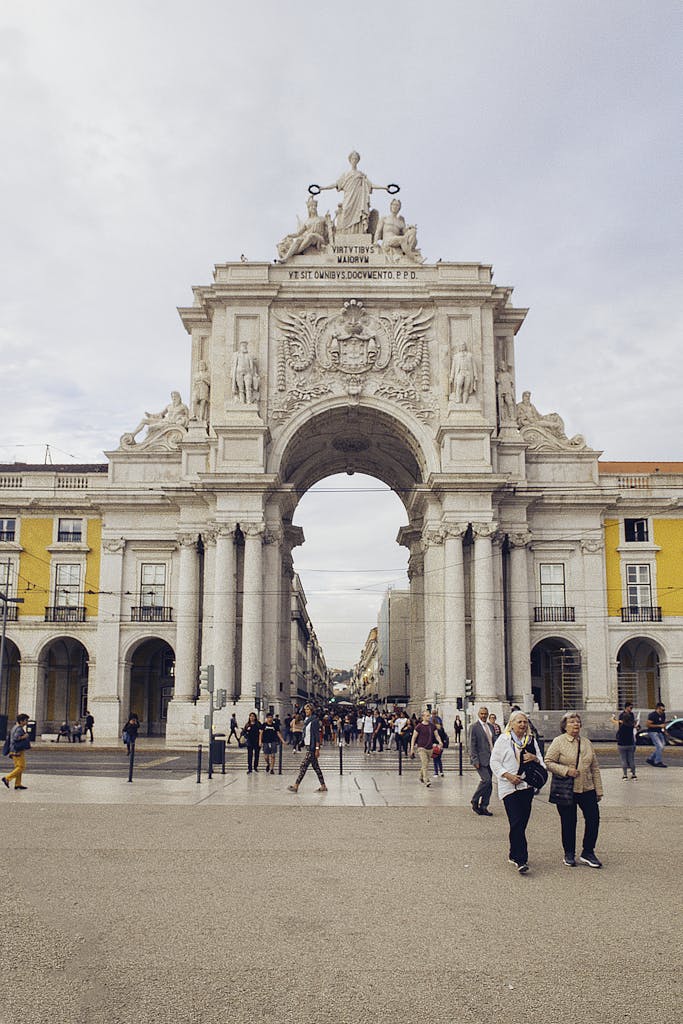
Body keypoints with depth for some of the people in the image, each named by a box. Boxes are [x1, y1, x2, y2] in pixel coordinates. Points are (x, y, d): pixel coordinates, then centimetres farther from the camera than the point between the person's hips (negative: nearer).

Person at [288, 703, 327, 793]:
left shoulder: (314, 720, -12)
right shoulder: (306, 720, 13)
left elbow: (317, 735, -14)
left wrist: (317, 748, -17)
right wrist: (305, 745, 16)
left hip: (312, 747, -9)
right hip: (308, 746, 9)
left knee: (303, 766, -8)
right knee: (315, 766, 11)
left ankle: (296, 786, -6)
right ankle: (323, 786, 16)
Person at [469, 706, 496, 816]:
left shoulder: (490, 726, 15)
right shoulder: (475, 727, -5)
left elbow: (494, 742, 18)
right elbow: (472, 745, -8)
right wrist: (475, 760, -14)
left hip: (490, 759, 7)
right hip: (481, 759, -7)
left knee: (489, 784, 5)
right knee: (486, 779, -18)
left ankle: (483, 807, 13)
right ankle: (474, 801, 0)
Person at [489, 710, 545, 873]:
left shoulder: (531, 740, 12)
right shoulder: (503, 740, -1)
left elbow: (541, 761, 16)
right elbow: (494, 762, -2)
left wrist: (534, 758, -8)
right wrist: (508, 775, -15)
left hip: (527, 786, 5)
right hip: (509, 787, -5)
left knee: (522, 823, 8)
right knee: (516, 823, -13)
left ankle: (514, 855, 22)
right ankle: (521, 860, -14)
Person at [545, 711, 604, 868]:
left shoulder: (587, 743, 11)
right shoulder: (558, 742, -5)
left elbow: (594, 768, 14)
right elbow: (548, 762, -8)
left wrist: (598, 790, 11)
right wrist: (566, 770, -19)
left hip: (587, 789, 4)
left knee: (593, 819, -1)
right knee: (568, 822, 4)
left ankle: (588, 852, 15)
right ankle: (569, 854, 21)